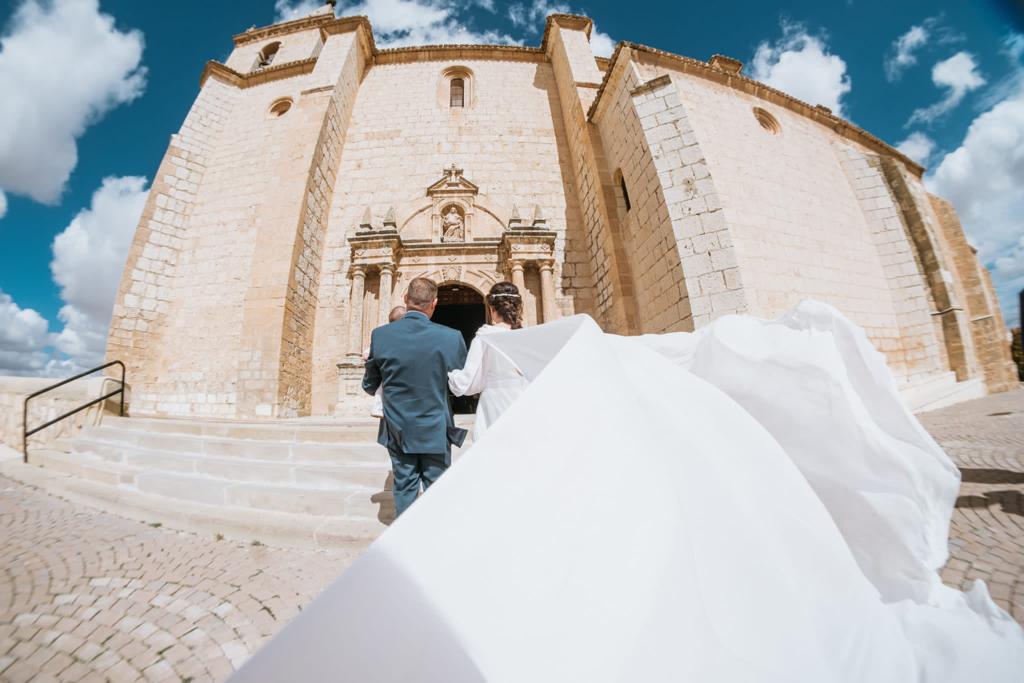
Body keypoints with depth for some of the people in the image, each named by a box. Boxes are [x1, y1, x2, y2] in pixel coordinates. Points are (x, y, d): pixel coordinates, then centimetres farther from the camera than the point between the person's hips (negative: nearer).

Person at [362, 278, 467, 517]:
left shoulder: (380, 335, -10)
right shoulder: (451, 337, -17)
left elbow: (369, 386, 2)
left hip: (398, 429, 2)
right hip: (435, 431, -2)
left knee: (404, 488, 18)